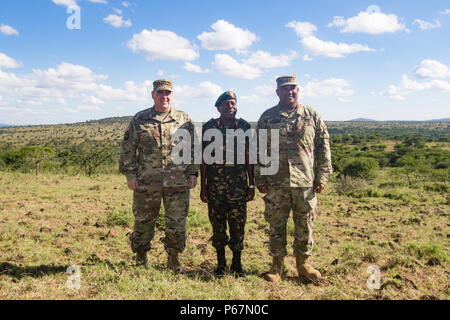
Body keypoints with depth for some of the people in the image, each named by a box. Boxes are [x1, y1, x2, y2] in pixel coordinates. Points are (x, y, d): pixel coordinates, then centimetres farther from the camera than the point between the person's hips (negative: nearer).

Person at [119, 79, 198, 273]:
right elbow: (127, 149, 6)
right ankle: (141, 258, 30)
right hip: (146, 182, 0)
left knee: (177, 222, 6)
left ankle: (173, 258, 25)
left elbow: (193, 148, 9)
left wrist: (193, 173, 3)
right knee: (143, 221, 10)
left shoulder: (184, 120, 8)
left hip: (178, 183, 0)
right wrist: (129, 174, 0)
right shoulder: (139, 119, 6)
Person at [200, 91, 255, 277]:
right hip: (215, 186, 0)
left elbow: (249, 158, 7)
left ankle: (237, 263, 22)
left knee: (238, 225, 5)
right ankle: (220, 263, 25)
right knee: (217, 225, 8)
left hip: (239, 185, 0)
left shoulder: (244, 127, 5)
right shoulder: (209, 128, 4)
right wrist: (202, 186, 2)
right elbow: (204, 158, 4)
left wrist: (252, 185, 4)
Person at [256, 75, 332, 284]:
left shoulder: (311, 116, 7)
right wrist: (260, 179, 2)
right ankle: (277, 265, 24)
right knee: (276, 225, 8)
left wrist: (322, 175, 1)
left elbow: (323, 146, 8)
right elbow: (259, 150, 7)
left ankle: (303, 263, 29)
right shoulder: (267, 117, 6)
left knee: (305, 225, 10)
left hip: (306, 182, 1)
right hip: (275, 183, 0)